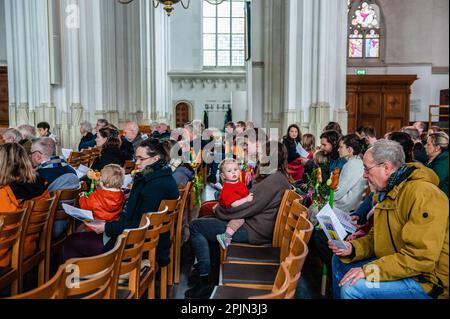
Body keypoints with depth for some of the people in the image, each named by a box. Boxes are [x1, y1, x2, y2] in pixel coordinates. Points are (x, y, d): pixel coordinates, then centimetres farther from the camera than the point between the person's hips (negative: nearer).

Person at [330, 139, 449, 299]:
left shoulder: (423, 194, -23)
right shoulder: (387, 192, 8)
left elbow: (421, 257, -29)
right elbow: (376, 237, 12)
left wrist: (369, 270, -27)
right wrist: (352, 248, -7)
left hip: (428, 280, -9)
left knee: (352, 288, -23)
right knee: (340, 261, 12)